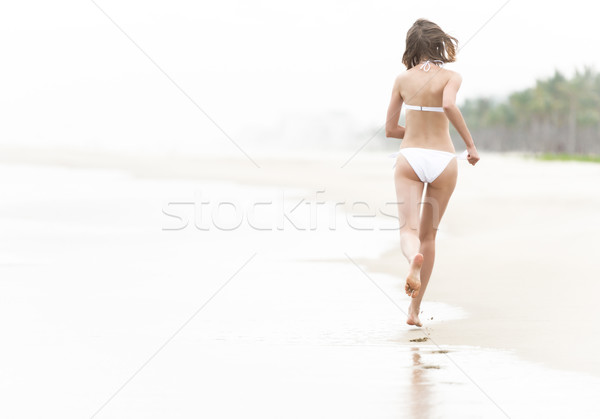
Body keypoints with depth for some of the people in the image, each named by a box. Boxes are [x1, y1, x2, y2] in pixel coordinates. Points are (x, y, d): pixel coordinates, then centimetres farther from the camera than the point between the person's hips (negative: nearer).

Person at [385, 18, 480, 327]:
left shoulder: (403, 79, 6)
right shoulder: (451, 77, -1)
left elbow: (390, 129, 10)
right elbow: (449, 105, -24)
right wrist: (470, 144, -15)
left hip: (410, 157, 0)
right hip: (442, 160, 0)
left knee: (409, 230, -9)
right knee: (428, 234, 14)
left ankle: (414, 259, -47)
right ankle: (414, 309, 15)